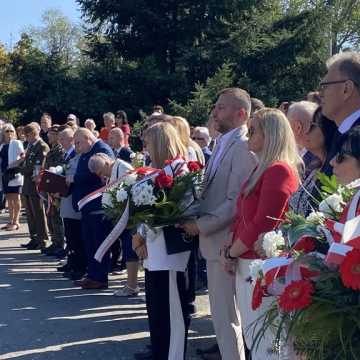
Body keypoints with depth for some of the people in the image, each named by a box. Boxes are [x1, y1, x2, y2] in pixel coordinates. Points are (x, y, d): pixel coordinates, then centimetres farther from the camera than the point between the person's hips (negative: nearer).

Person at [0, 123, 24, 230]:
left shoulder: (17, 143, -4)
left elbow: (23, 157, -10)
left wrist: (15, 164, -20)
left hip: (14, 173, -7)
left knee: (15, 198, -2)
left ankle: (15, 222, 3)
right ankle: (11, 221, 19)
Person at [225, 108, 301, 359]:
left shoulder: (279, 170, -16)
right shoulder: (262, 169, 14)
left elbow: (262, 224, -19)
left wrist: (230, 254, -7)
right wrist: (233, 252, 2)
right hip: (247, 264, 10)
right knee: (253, 339, 18)